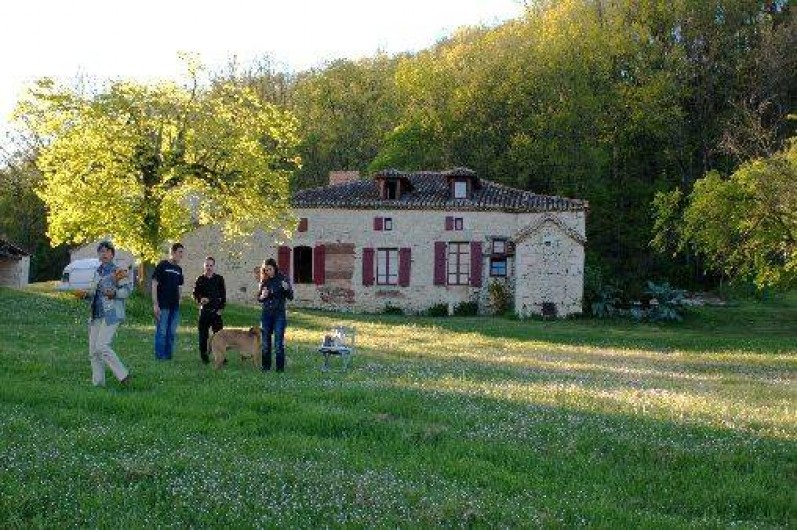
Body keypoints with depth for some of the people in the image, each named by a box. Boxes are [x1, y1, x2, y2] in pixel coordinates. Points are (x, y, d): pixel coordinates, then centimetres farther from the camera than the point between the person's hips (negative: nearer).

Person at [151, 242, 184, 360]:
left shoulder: (179, 269, 14)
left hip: (175, 306, 7)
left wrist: (179, 302, 15)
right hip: (163, 306, -6)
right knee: (161, 332, -4)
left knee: (172, 333, 9)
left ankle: (168, 356, 16)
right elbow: (154, 284, -8)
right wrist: (155, 304, -14)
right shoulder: (162, 265, -5)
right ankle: (160, 357, 1)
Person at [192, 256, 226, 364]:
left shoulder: (219, 279, 6)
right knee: (203, 334, 2)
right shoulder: (200, 279, 7)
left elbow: (223, 295, 6)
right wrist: (200, 299, -12)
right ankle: (204, 356, 10)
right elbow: (195, 293, 9)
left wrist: (221, 308, -3)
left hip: (216, 311, -1)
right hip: (204, 311, 1)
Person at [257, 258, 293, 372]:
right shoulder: (264, 281, 6)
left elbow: (290, 297, -6)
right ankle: (266, 366, 17)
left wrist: (287, 289, -26)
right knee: (265, 342, 7)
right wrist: (262, 296, -8)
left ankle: (280, 367, 1)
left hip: (279, 314, -4)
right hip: (266, 314, 4)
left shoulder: (283, 279, -4)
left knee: (279, 342, -4)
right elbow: (258, 298, 14)